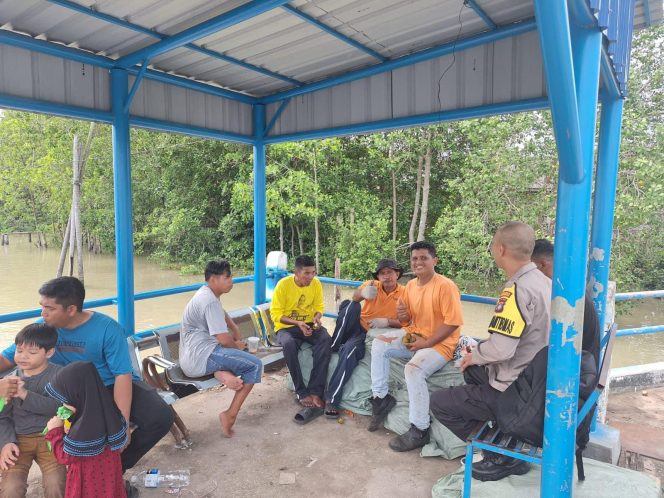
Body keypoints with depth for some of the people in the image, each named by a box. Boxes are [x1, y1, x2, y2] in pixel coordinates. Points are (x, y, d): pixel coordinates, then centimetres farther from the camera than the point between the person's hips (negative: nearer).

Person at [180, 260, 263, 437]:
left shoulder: (206, 293, 12)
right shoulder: (210, 301, -19)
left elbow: (222, 314, 32)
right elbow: (224, 339, -21)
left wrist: (235, 329, 18)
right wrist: (237, 345, 0)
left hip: (191, 356, 10)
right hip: (200, 358, -10)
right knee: (255, 365, -12)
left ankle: (221, 372, -2)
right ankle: (230, 415, -7)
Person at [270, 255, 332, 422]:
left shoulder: (316, 283, -3)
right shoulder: (283, 284, -14)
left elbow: (319, 307, 9)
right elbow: (275, 313, -11)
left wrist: (317, 318, -15)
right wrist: (297, 323, -24)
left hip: (309, 325, 3)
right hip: (286, 327, -3)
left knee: (326, 340, -30)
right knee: (289, 344, -38)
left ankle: (315, 393, -32)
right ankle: (302, 393, -25)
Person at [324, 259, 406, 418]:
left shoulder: (404, 293, -3)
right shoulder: (371, 284, -1)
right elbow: (355, 296, -22)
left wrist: (387, 322, -22)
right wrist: (363, 293, -46)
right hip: (357, 326, 2)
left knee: (350, 349, -34)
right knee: (350, 304, -29)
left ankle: (332, 399, -27)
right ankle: (335, 345, -17)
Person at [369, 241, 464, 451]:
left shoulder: (445, 286, -17)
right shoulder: (411, 285, 6)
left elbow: (453, 322, -20)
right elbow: (407, 321, 14)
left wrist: (427, 343, -21)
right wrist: (402, 315, -11)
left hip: (439, 343, -8)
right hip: (414, 336, 8)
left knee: (413, 369, -31)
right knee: (379, 344, -8)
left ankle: (420, 431, -13)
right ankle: (381, 397, 5)